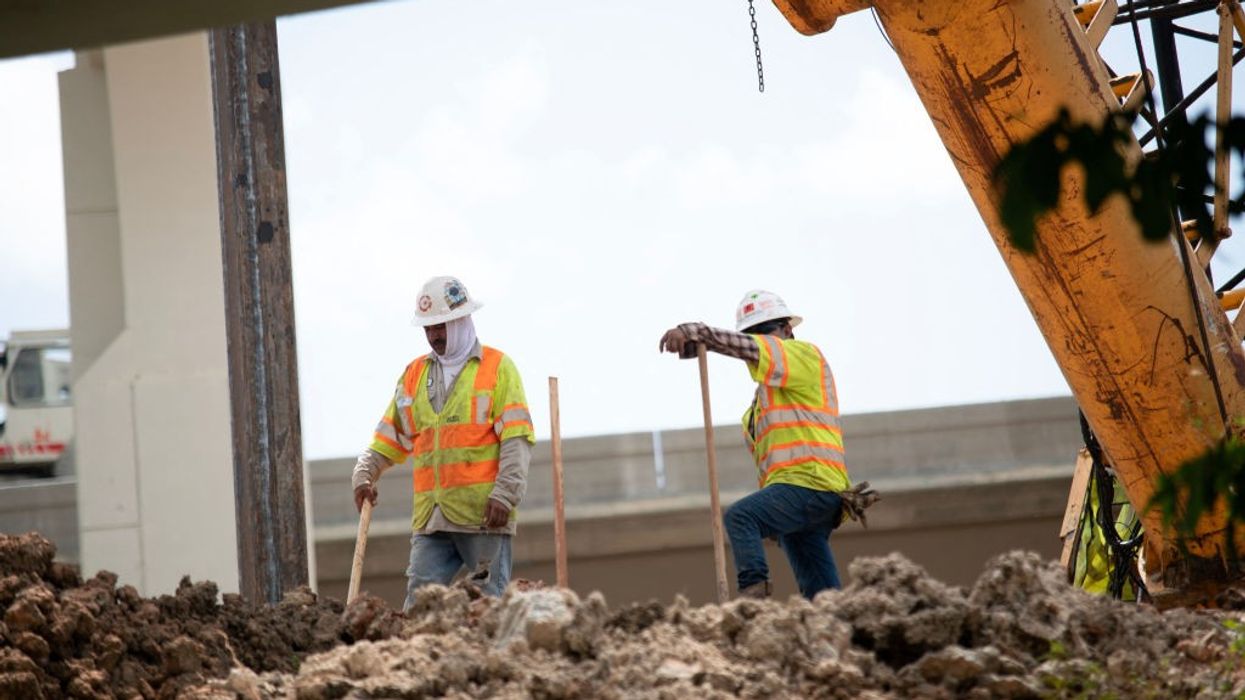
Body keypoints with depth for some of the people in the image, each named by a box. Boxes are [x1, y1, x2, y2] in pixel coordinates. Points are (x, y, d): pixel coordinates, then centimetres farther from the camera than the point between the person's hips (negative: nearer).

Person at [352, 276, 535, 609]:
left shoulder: (498, 368, 2)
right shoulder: (414, 374, 18)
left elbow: (517, 439, -6)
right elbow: (389, 437, 20)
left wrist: (504, 494, -15)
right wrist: (364, 475, 3)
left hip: (482, 514, -4)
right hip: (431, 518, 5)